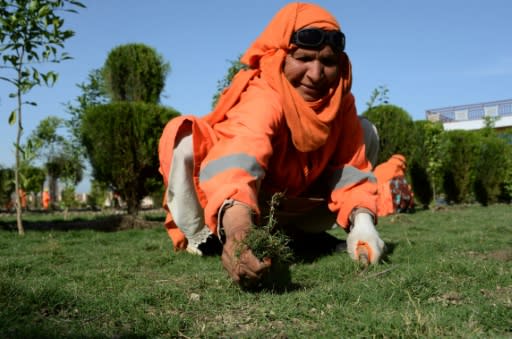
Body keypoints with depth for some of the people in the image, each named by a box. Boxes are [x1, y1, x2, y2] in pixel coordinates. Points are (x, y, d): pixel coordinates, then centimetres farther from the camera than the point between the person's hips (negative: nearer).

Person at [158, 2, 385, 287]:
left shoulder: (341, 101, -13)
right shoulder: (262, 98, -35)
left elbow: (352, 165, -14)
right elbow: (240, 154, -55)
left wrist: (361, 220, -34)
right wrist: (237, 223, -75)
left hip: (291, 207, 6)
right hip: (234, 206, -6)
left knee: (366, 132, -1)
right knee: (187, 142, -35)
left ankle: (307, 233, 3)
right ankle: (200, 238, -8)